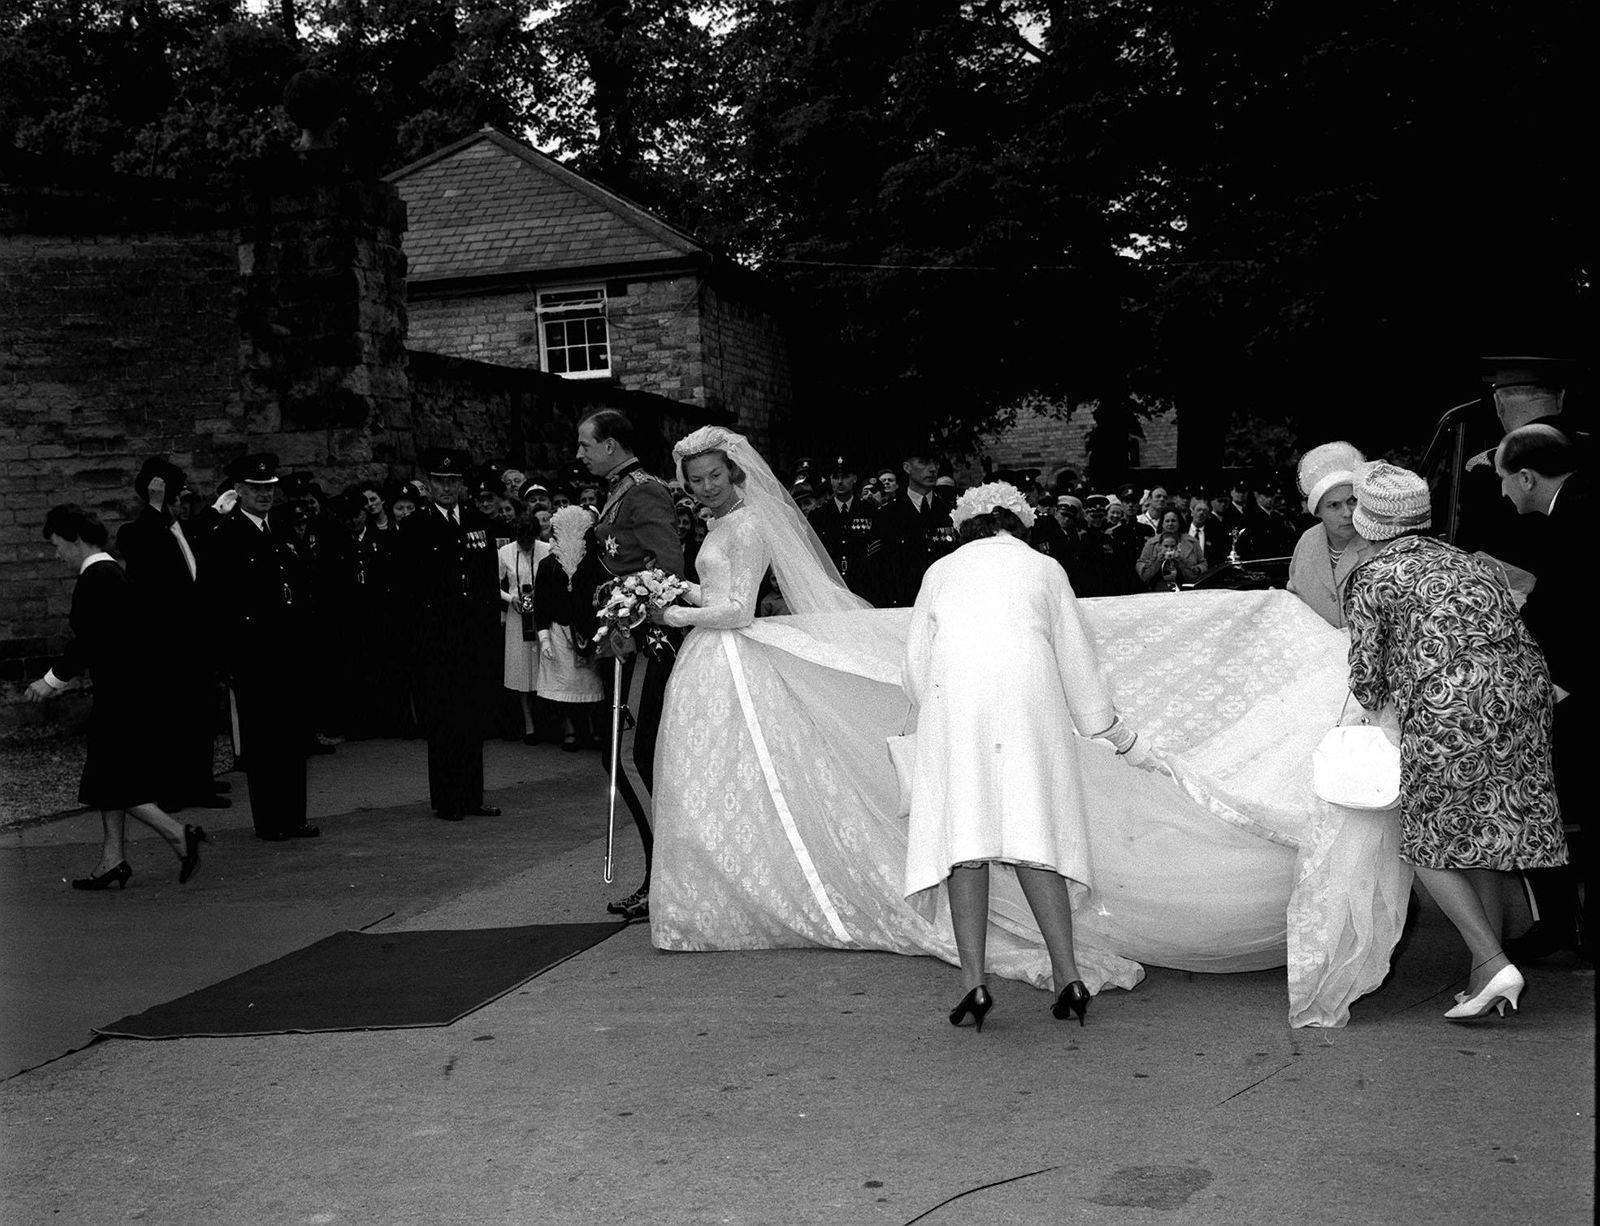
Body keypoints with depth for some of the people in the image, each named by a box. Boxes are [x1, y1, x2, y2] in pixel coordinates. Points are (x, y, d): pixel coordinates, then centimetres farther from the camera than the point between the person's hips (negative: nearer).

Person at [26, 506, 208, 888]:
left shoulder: (95, 580, -16)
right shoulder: (111, 573, 14)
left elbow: (89, 641, -21)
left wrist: (53, 679, -10)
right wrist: (60, 680, 21)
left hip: (123, 694, -10)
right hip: (126, 689, 10)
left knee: (110, 782, -3)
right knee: (109, 780, 14)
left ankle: (179, 834, -4)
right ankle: (112, 860, 19)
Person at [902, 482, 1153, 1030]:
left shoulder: (942, 569, 23)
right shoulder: (1045, 569, 22)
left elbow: (916, 664, 17)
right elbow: (1076, 660, 21)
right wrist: (1121, 737, 30)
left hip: (952, 699, 0)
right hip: (1030, 703, 1)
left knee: (963, 835, -1)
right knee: (1035, 835, 4)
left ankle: (974, 979, -8)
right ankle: (1068, 974, -2)